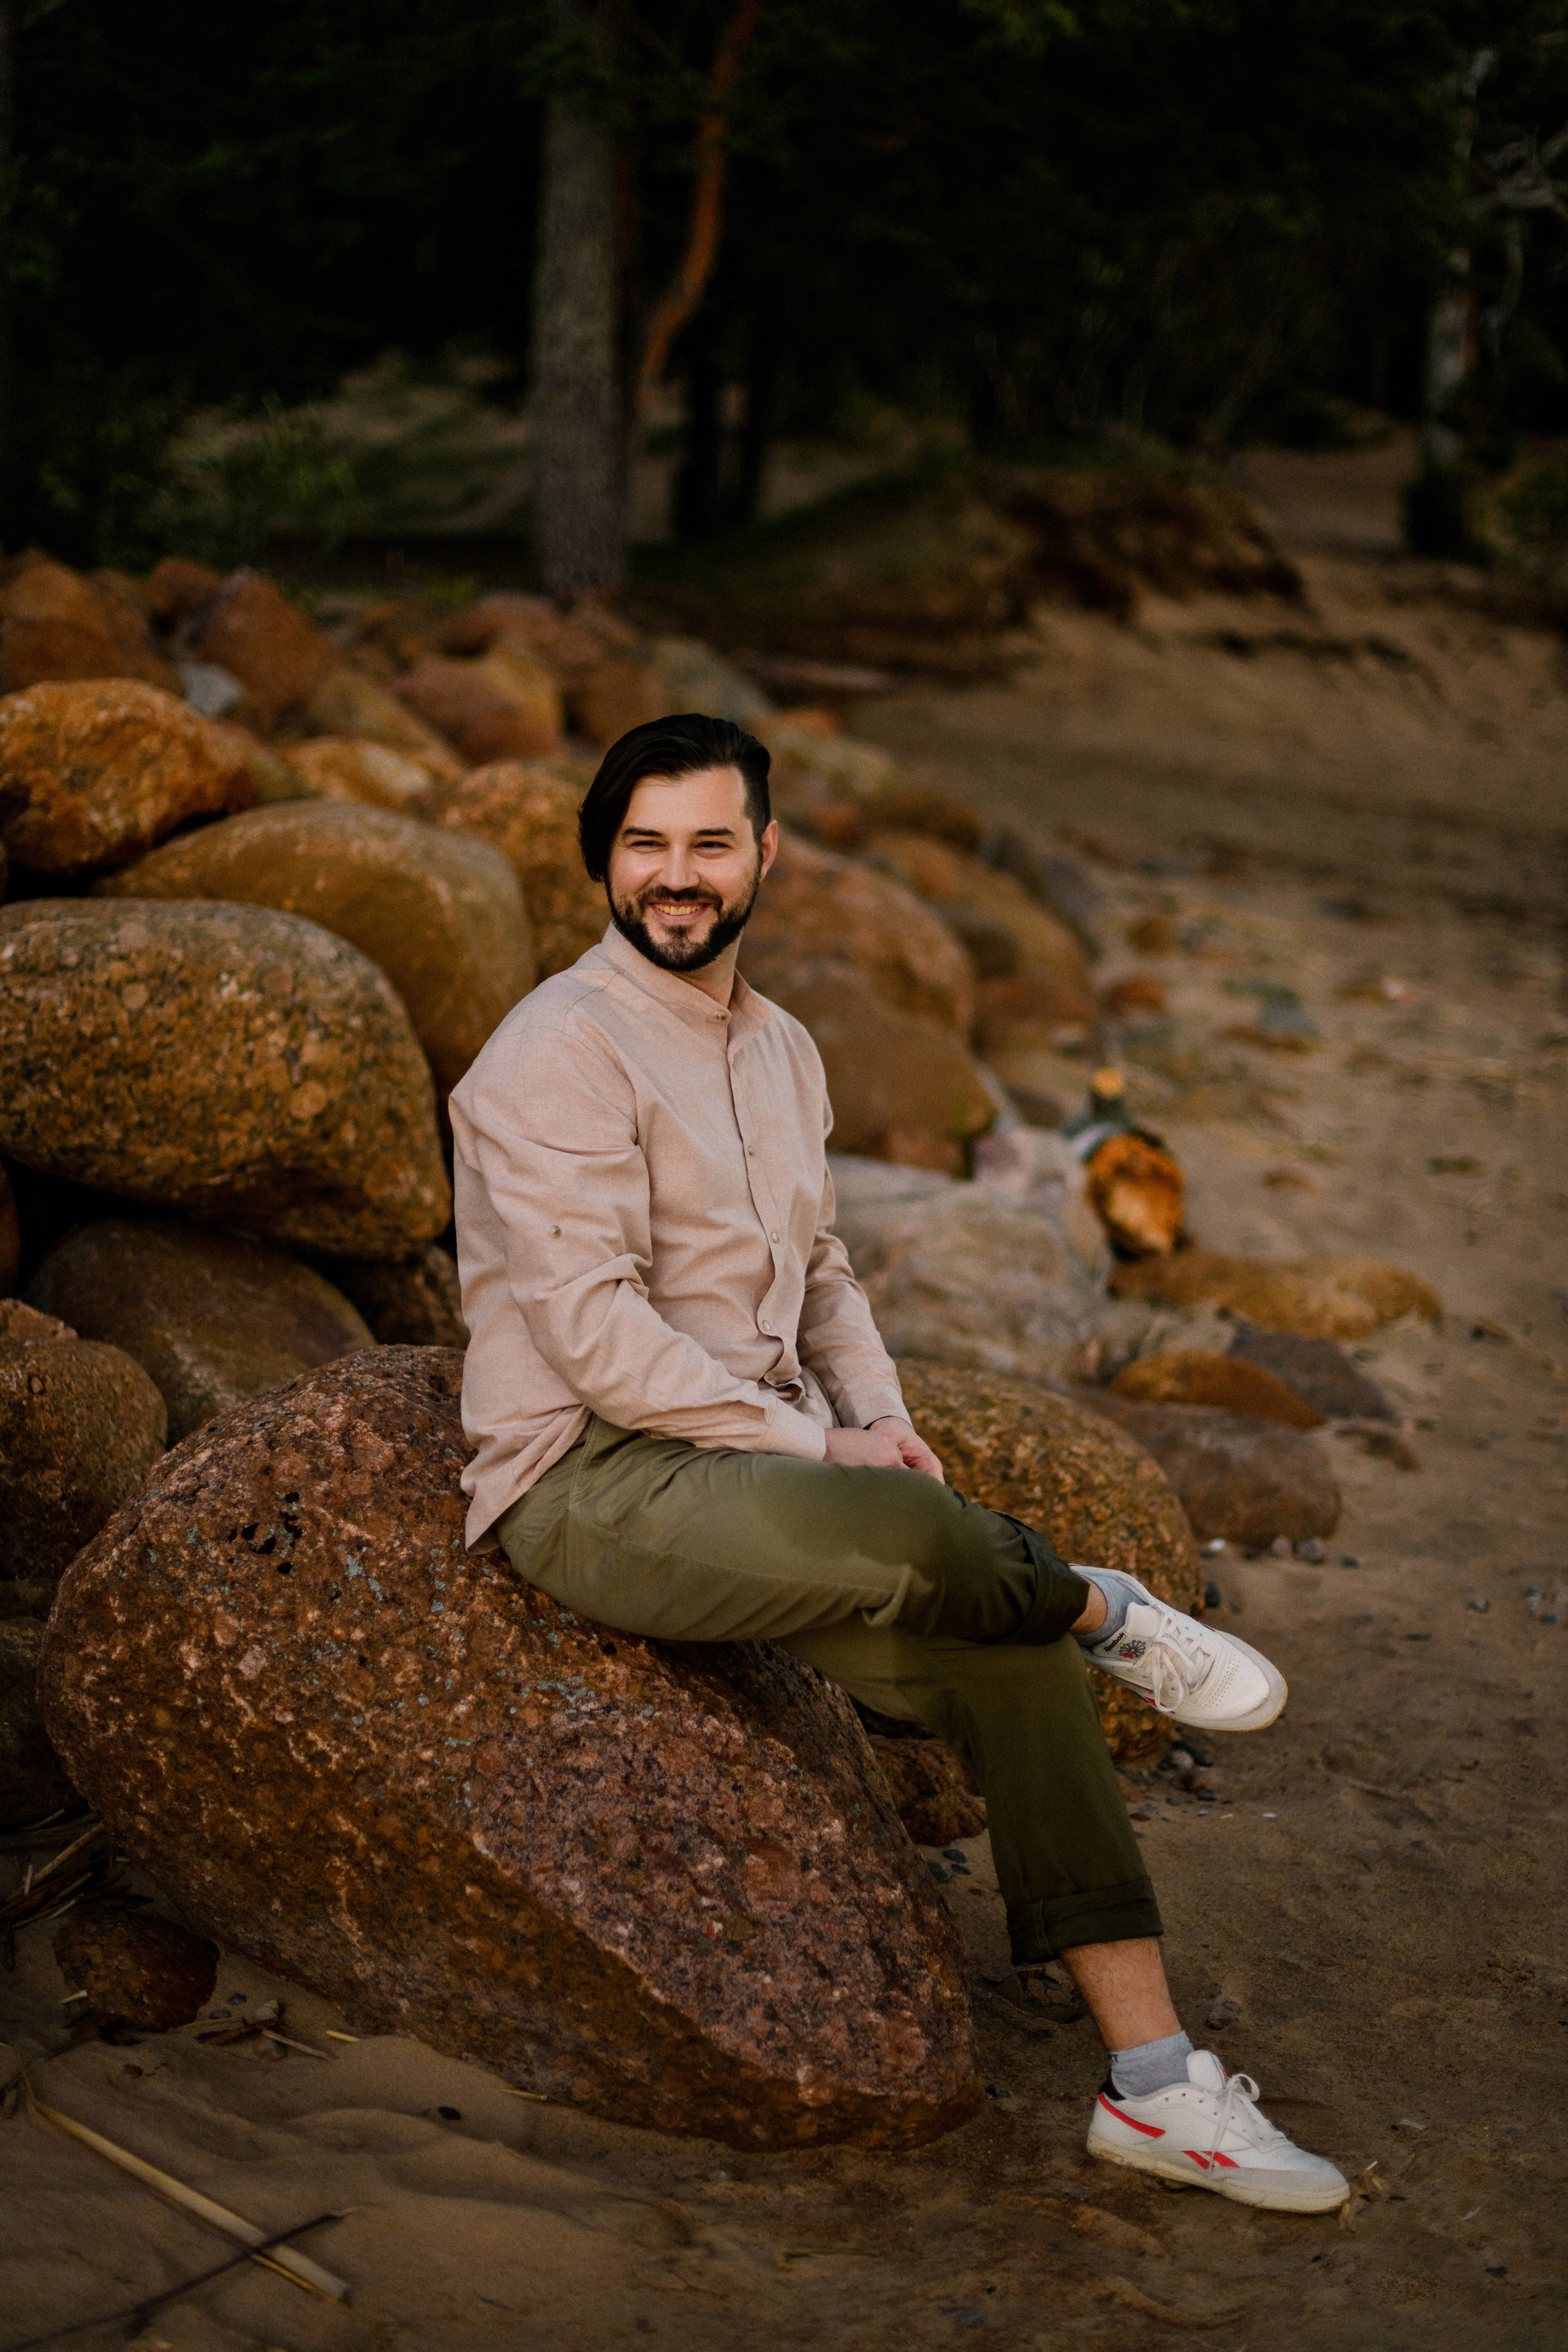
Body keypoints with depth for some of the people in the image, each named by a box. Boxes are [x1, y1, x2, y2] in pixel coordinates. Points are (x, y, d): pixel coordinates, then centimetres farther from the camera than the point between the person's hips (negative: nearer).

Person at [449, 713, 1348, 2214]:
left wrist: (878, 1418, 3)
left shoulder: (781, 1051, 16)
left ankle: (1155, 2082, -3)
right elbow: (591, 1328, -18)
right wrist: (818, 1447, -15)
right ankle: (1107, 1614, 0)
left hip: (756, 1467, 8)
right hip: (593, 1483, -8)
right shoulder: (565, 1046, -11)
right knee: (914, 1537, -34)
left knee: (1010, 1660, -9)